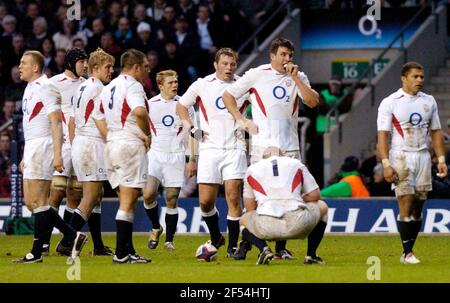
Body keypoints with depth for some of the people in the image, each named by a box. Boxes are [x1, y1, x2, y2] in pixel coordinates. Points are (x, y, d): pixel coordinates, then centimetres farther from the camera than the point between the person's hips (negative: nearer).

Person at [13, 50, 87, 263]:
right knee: (30, 202, 8)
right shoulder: (29, 89, 19)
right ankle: (73, 236, 11)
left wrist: (57, 154, -22)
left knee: (37, 201, -7)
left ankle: (37, 252, -4)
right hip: (31, 148, 10)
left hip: (42, 146, -10)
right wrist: (25, 157, 23)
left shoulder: (45, 87, -11)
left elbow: (56, 122, -16)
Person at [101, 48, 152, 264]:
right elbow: (139, 111, -27)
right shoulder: (132, 85, -9)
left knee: (125, 201, 13)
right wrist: (147, 134, -14)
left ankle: (127, 251, 12)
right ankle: (121, 253, -8)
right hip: (130, 145, -8)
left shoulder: (108, 87, 19)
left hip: (111, 145, 8)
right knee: (128, 202, -6)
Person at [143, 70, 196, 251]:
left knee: (172, 200, -1)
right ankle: (156, 228, 9)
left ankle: (169, 239, 10)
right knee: (148, 194, -15)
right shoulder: (150, 104, 2)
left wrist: (192, 159, 1)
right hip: (155, 153, 0)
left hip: (176, 156, 0)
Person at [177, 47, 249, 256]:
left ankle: (233, 245, -4)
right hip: (209, 148, 1)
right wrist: (192, 129, 6)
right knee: (205, 201, -2)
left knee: (233, 196, -11)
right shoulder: (202, 85, 6)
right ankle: (216, 238, 22)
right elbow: (181, 106, 18)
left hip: (234, 148, -1)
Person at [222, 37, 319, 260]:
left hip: (290, 147, 3)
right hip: (262, 146, -3)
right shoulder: (257, 75, 2)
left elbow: (313, 102, -6)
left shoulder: (298, 77, 9)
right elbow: (228, 95, 8)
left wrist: (295, 78, -10)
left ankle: (281, 248, 8)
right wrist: (241, 120, -2)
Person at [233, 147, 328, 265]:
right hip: (298, 224, 0)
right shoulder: (296, 164, 20)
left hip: (266, 227, 0)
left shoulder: (252, 169, 21)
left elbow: (250, 208, 21)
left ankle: (263, 249, 3)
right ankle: (311, 254, 18)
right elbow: (315, 195, 19)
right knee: (322, 206, 32)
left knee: (244, 219, 35)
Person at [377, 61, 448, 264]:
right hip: (401, 156, -5)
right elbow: (383, 135, -8)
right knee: (406, 204, -11)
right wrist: (386, 164, -17)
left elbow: (436, 132, 15)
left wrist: (441, 160, 7)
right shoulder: (390, 103, -4)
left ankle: (408, 251, 10)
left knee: (418, 207, 3)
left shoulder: (428, 101, 11)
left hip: (423, 156, 5)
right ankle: (407, 253, -9)